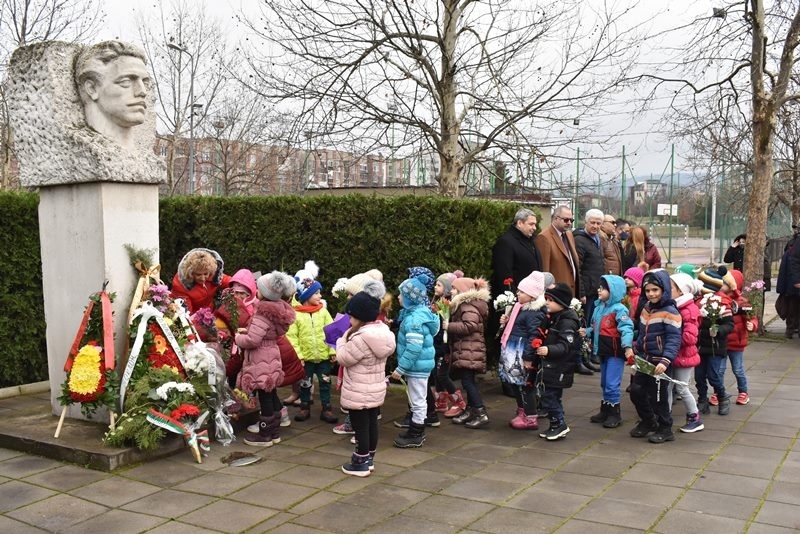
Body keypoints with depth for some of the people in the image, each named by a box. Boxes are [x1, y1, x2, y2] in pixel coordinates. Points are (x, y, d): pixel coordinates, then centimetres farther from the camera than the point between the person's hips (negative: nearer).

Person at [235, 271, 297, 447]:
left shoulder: (262, 313, -22)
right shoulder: (278, 309, 5)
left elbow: (252, 340, -25)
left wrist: (238, 338, -6)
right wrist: (248, 330, 12)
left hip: (260, 361, -9)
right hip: (271, 357, 9)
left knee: (264, 397, 0)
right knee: (271, 395, 15)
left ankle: (265, 435, 10)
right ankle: (275, 432, 25)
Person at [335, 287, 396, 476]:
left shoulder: (361, 338, -26)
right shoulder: (383, 331, 2)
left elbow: (343, 359, -14)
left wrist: (343, 338, 0)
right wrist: (349, 336, 5)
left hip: (358, 393, -9)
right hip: (376, 390, 9)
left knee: (361, 428, 3)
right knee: (372, 424, 16)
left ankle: (360, 464, 15)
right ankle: (368, 459, 28)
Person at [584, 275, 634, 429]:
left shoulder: (619, 309, -17)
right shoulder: (598, 307, 8)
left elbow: (626, 328, -27)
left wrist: (627, 346, -38)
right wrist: (587, 332, 3)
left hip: (615, 352, -9)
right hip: (603, 351, 9)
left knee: (612, 384, -5)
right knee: (604, 383, 18)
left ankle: (614, 413, 7)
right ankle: (605, 410, 29)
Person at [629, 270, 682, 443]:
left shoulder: (670, 312, -16)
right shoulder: (646, 308, 8)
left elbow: (674, 339, -21)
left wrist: (666, 361, -29)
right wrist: (637, 351, 19)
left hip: (659, 362, -8)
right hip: (645, 359, 8)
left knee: (658, 396, 2)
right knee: (636, 391, 12)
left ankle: (665, 429, 21)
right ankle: (647, 422, 33)